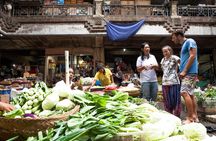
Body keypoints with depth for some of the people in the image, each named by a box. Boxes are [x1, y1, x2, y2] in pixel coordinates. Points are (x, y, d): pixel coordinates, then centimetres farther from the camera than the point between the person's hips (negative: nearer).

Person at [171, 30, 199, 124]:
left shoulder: (189, 41, -3)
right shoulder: (184, 45, 24)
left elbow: (192, 56, -15)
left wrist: (184, 71, -17)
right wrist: (181, 72, 12)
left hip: (189, 72, -10)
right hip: (187, 73, 10)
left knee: (185, 93, -17)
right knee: (190, 94, 8)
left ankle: (190, 118, -14)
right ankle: (194, 117, 14)